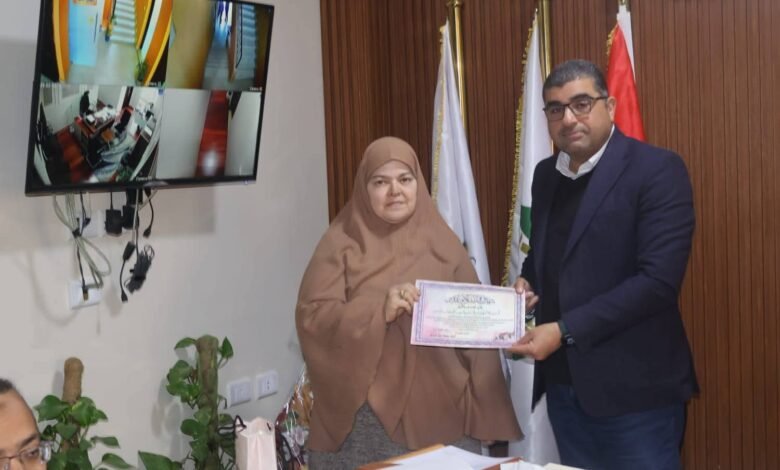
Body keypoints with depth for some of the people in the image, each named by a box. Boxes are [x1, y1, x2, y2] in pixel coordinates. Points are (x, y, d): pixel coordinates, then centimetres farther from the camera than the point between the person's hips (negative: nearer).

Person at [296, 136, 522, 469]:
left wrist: (482, 411, 3)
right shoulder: (342, 243, 0)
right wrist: (379, 310, -22)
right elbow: (312, 315, -8)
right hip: (366, 412, -2)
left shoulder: (441, 242, 6)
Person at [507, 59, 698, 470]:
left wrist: (565, 331, -21)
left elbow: (658, 279, -19)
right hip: (563, 384, 7)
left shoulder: (657, 170, -12)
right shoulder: (546, 174, 10)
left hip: (632, 387, -6)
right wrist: (527, 281, 1)